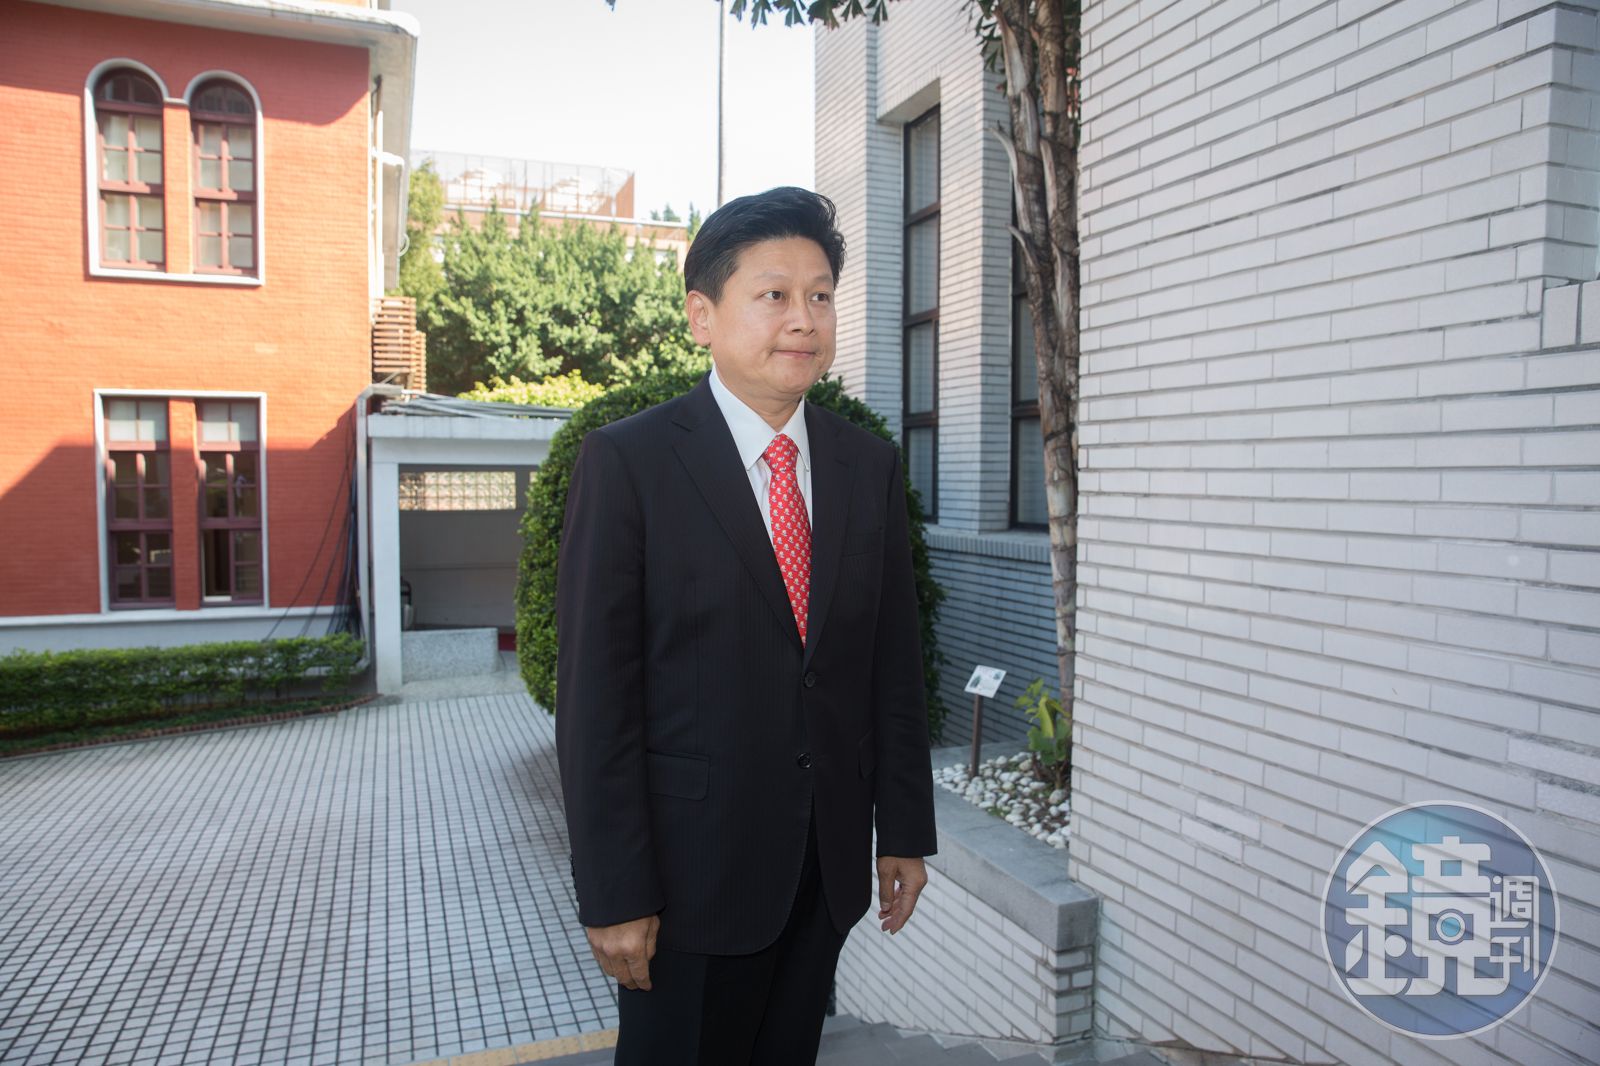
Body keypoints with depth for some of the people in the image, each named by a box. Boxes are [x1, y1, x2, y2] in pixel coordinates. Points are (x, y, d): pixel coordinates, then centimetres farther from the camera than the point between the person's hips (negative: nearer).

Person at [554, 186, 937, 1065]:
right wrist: (614, 893, -13)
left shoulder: (870, 466, 4)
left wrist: (905, 831, 7)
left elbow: (894, 663, 7)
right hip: (692, 865, -4)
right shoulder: (625, 461, -10)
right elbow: (594, 690, -13)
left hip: (827, 864, 5)